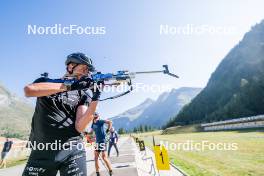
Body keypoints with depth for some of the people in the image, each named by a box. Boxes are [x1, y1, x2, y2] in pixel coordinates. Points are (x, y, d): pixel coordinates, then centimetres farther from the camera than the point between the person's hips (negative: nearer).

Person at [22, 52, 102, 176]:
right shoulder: (45, 81, 7)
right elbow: (28, 90, -16)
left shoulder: (83, 96, 5)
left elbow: (80, 127, -7)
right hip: (41, 152, 0)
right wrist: (69, 85, -19)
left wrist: (95, 100, -20)